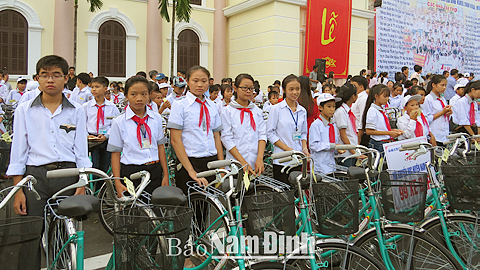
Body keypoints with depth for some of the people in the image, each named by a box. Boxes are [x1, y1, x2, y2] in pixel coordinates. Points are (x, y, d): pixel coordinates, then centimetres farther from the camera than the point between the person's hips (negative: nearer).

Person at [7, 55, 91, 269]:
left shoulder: (76, 111, 6)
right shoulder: (24, 110, 6)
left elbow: (81, 151, 6)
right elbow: (18, 152, 5)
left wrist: (82, 186, -2)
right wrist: (18, 190, -1)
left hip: (68, 176, 0)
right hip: (35, 176, 0)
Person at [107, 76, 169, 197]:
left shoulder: (156, 118, 5)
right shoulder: (119, 122, -3)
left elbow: (160, 146, 9)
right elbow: (115, 153, -2)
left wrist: (165, 175, 8)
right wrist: (117, 183, -7)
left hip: (154, 172, 3)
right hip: (130, 172, -2)